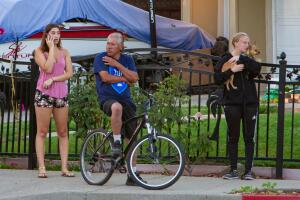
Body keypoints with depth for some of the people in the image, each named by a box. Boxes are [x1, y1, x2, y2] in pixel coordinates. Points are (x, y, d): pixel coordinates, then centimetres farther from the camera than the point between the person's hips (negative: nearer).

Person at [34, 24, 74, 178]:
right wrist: (51, 48, -9)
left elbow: (69, 73, 1)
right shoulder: (39, 51, 0)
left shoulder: (64, 52, 10)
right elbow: (48, 68, -16)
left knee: (63, 132, 2)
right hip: (44, 94, -4)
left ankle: (64, 168, 3)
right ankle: (41, 168, -4)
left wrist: (53, 79, -12)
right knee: (42, 132, -4)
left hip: (61, 94, 4)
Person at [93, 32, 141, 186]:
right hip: (107, 99, -4)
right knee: (117, 107, -42)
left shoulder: (127, 60, 12)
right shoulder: (100, 58, 1)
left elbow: (134, 78, -3)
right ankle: (116, 142, -24)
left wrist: (117, 65, -9)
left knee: (132, 138, 0)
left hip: (126, 100, 5)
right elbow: (105, 77, -12)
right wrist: (124, 79, -2)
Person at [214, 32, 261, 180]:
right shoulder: (225, 60, 4)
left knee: (249, 138, 2)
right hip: (232, 103, -2)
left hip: (250, 103, 2)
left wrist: (241, 58, -14)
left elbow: (257, 69, -12)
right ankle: (233, 170, 8)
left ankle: (248, 170, 4)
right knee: (233, 138, 3)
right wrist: (232, 70, -16)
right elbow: (217, 79, -6)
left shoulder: (247, 59, 10)